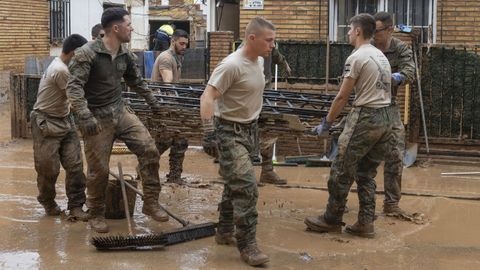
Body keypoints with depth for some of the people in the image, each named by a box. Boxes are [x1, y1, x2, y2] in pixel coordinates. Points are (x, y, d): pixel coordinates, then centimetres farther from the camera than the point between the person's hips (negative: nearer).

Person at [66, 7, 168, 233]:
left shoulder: (125, 54, 4)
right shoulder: (87, 53, -17)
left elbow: (136, 80, 22)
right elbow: (74, 87, -23)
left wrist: (152, 100, 31)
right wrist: (84, 116, -34)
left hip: (121, 111, 6)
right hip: (98, 118, -6)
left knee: (149, 150, -8)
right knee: (99, 170, 0)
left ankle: (150, 203, 4)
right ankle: (96, 215, 22)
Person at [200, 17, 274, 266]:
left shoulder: (259, 61, 5)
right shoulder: (232, 65, -23)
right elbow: (207, 97, -25)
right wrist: (208, 131, -32)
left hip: (249, 129, 9)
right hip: (231, 131, -9)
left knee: (235, 184, 17)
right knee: (246, 187, -14)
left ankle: (224, 232, 31)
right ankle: (247, 246, -7)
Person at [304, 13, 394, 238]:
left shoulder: (357, 57, -10)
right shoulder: (382, 57, 17)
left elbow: (342, 96, -9)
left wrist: (326, 123, 1)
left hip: (365, 118, -9)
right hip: (386, 118, 9)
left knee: (342, 171, 2)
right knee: (366, 174, 15)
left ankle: (332, 219, 11)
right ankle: (365, 223, 12)